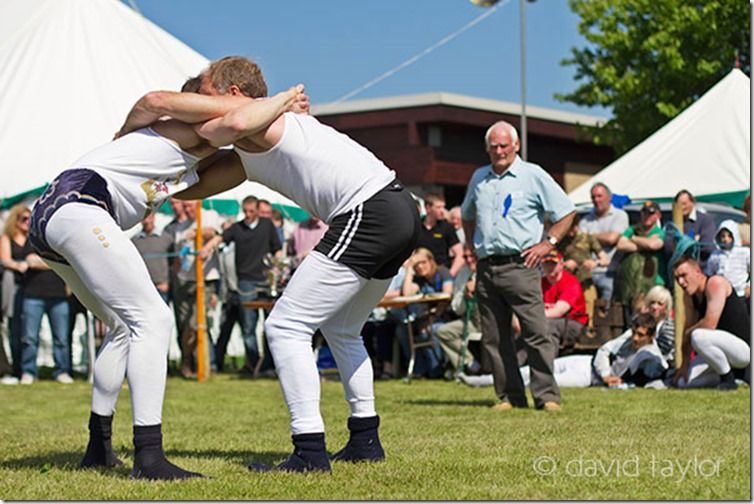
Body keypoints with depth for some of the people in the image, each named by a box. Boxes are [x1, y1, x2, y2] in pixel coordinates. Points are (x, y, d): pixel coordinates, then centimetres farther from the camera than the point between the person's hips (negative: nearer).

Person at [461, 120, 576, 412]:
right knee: (494, 338, 4)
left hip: (519, 265, -5)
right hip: (486, 267, 5)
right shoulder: (479, 178, 17)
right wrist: (471, 243, 19)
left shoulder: (533, 176, 2)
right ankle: (510, 396, 10)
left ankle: (546, 395, -5)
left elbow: (566, 211, 4)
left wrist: (548, 243, -3)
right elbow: (467, 215, 33)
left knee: (536, 333, -9)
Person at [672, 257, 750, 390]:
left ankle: (728, 379, -13)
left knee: (699, 337, -34)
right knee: (683, 382, 1)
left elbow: (710, 324, -27)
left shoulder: (715, 283, -19)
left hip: (744, 347, -9)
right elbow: (689, 327, 7)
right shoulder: (689, 296, 7)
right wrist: (684, 365, 1)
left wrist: (687, 334, -10)